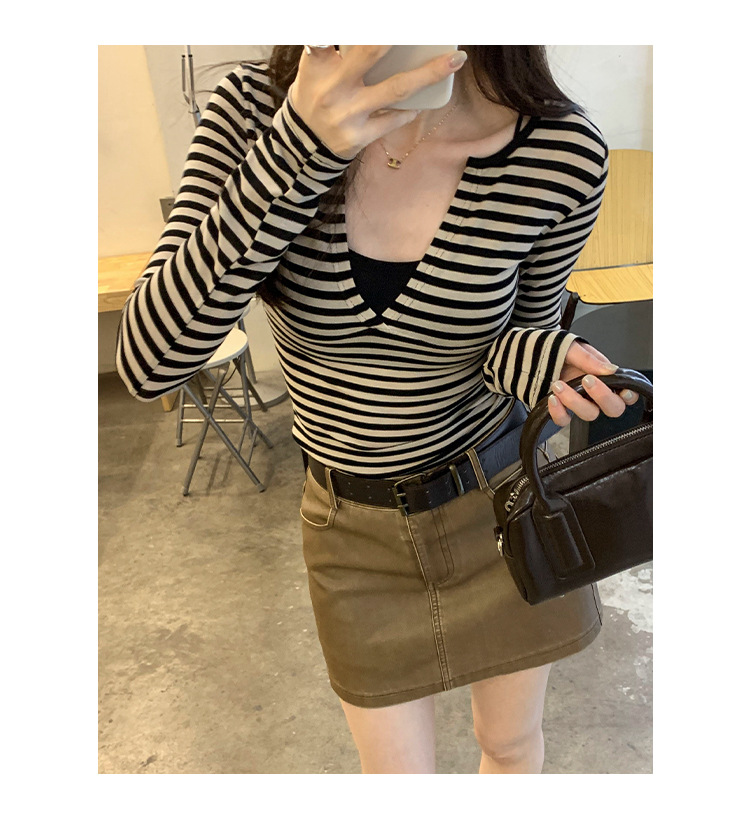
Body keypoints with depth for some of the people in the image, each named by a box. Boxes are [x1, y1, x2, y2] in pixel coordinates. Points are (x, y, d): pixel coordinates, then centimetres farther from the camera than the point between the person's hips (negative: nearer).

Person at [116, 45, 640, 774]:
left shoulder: (561, 151, -18)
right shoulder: (255, 108, -16)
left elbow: (523, 335, -1)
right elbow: (149, 364, -26)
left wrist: (530, 362, -26)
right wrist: (296, 150, -37)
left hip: (502, 497, 1)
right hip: (355, 525, 1)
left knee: (511, 742, 25)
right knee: (398, 770, 20)